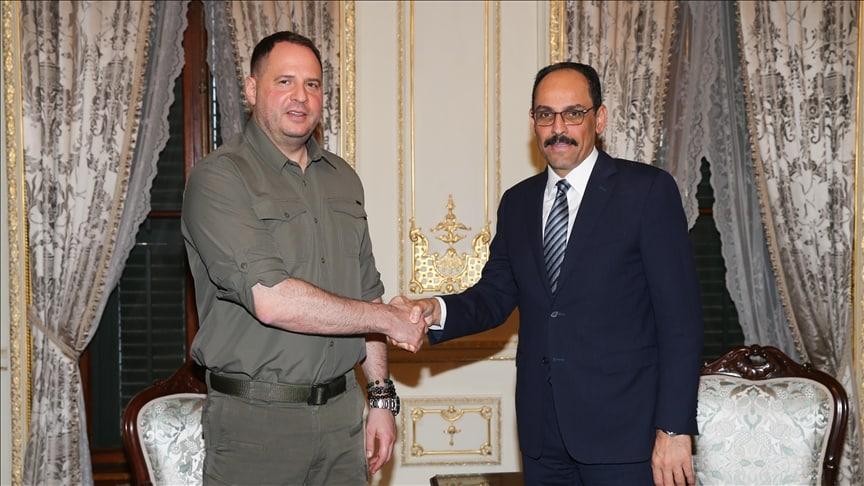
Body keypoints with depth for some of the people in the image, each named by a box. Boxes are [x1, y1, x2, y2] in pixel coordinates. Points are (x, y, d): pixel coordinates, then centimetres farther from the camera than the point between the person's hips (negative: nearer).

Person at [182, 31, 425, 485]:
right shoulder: (219, 177, -10)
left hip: (342, 412, 6)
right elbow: (271, 301, -21)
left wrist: (380, 397, 11)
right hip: (255, 420, -5)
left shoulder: (343, 179, 12)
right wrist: (390, 319, -12)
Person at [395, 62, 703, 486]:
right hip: (542, 433, 5)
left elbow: (679, 317, -9)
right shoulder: (517, 202, 11)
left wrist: (674, 428, -14)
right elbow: (495, 295, 10)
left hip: (622, 430, -4)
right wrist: (439, 312, -12)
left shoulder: (647, 190, -5)